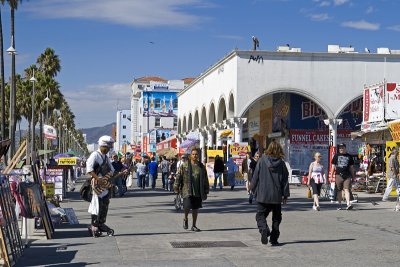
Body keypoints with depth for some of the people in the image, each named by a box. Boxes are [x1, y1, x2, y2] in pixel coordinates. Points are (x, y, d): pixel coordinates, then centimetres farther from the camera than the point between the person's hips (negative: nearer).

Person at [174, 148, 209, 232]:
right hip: (187, 190, -3)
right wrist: (176, 188, -4)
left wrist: (206, 192, 12)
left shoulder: (201, 166, 9)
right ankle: (185, 219, 16)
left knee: (195, 209, 6)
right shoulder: (184, 165, 1)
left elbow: (205, 180, 14)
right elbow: (178, 177, 0)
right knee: (187, 206, -15)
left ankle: (194, 226, 18)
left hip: (198, 192, 3)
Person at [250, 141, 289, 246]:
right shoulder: (281, 163, -2)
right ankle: (274, 239, 11)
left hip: (263, 195, -1)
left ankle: (264, 229, -21)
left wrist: (253, 188, 12)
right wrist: (285, 194, 8)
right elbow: (285, 180, 1)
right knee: (276, 218, 14)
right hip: (277, 196, 2)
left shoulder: (262, 160, -6)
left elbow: (256, 176, -2)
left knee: (260, 215, 7)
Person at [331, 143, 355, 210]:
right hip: (338, 175, 1)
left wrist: (353, 176, 13)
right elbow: (333, 166, 10)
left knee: (347, 189, -11)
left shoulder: (349, 156, 12)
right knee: (339, 190, 6)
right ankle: (339, 204, 16)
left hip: (347, 175, -1)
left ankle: (348, 204, -18)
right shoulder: (336, 156, 10)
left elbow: (351, 167, 15)